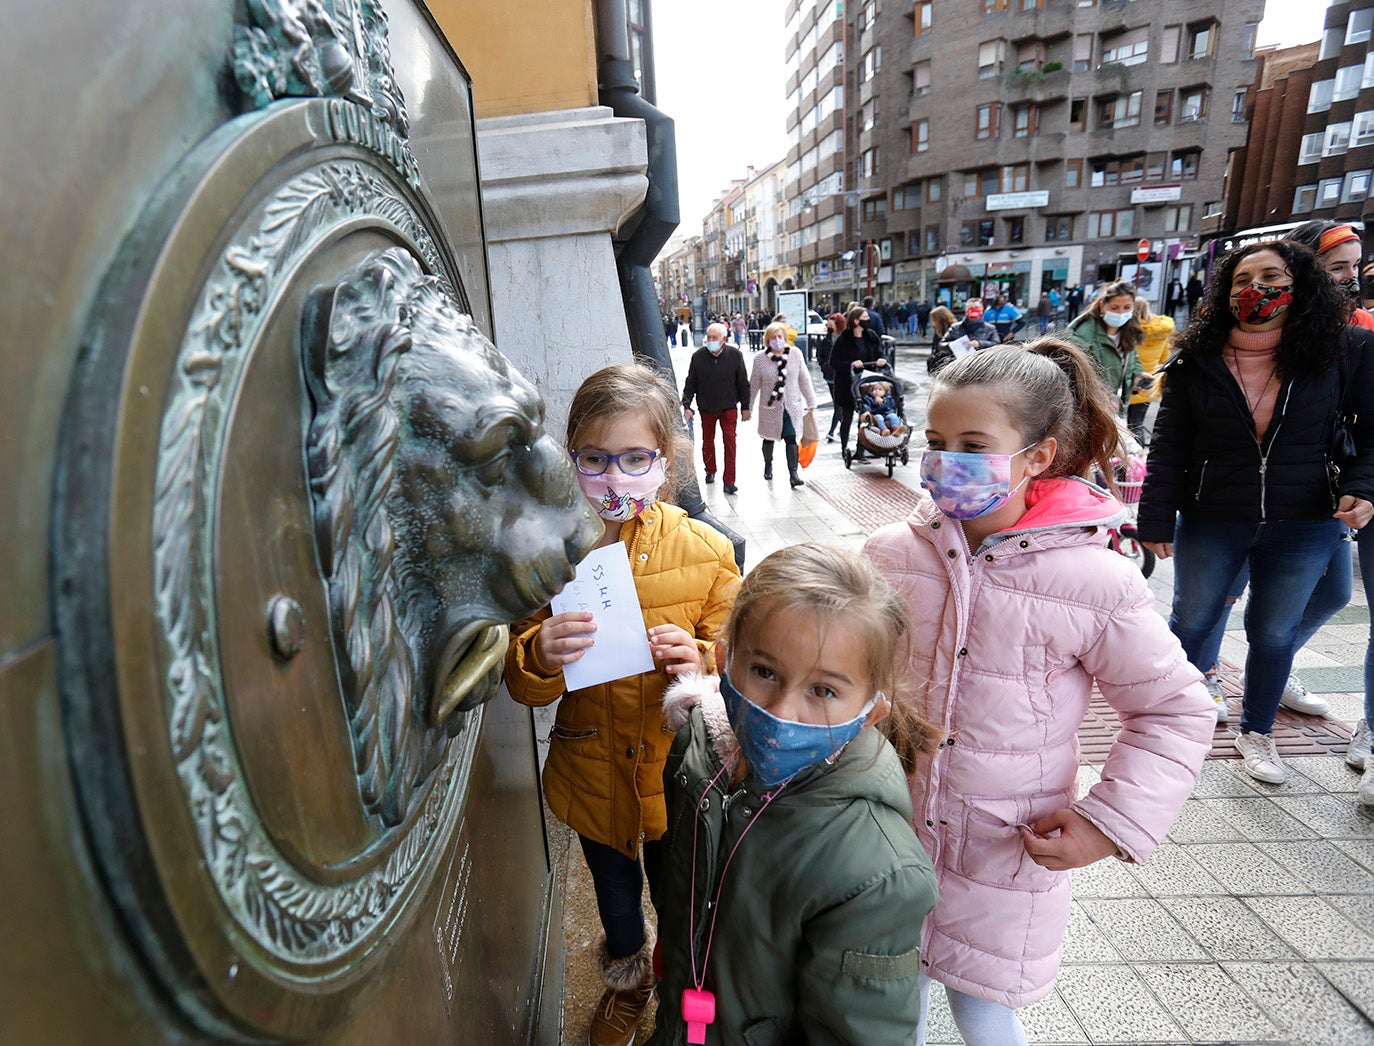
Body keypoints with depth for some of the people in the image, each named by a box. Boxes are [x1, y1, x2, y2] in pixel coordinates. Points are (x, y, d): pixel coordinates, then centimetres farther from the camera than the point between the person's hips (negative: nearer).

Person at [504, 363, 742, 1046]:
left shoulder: (704, 551, -15)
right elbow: (524, 686, -9)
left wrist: (702, 661, -30)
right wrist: (540, 656, -32)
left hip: (679, 773, -1)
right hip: (593, 774, 2)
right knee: (614, 894, 28)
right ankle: (626, 981, 63)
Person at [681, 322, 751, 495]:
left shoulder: (735, 355, -9)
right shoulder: (698, 356, -9)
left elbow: (743, 383, 0)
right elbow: (690, 383, -1)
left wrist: (745, 407, 1)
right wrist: (686, 406, -7)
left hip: (729, 407, -1)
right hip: (706, 408, 2)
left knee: (729, 441, -7)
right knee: (707, 441, 14)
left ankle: (729, 481, -2)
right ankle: (710, 471, 36)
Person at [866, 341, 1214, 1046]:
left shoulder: (1096, 583, -18)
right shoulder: (892, 553, -9)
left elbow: (1174, 712, -5)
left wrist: (1110, 822, -12)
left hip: (1007, 859, -2)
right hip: (891, 838, 3)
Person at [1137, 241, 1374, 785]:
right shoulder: (1196, 360, -5)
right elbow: (1168, 446, -4)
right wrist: (1156, 519, -6)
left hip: (1305, 526, 1)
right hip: (1209, 523, 0)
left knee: (1273, 633, 12)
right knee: (1191, 621, 11)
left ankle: (1256, 733, 34)